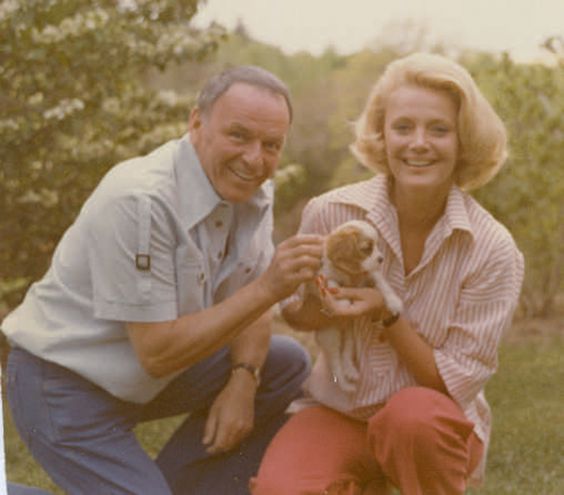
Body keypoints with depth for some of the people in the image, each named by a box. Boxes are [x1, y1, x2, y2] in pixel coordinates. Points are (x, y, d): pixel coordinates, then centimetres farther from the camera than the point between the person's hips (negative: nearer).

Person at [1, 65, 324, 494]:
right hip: (67, 386, -9)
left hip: (151, 373, 9)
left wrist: (242, 382, -9)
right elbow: (156, 352, -27)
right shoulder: (141, 201, -28)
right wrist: (267, 289, -31)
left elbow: (247, 302, 9)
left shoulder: (252, 191, -3)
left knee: (289, 365, 2)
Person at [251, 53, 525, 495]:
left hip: (437, 425, -1)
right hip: (337, 410, 2)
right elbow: (295, 314, 7)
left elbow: (456, 387, -13)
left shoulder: (493, 251, -14)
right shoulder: (330, 214, -10)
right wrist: (317, 309, -18)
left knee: (414, 414, -37)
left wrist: (388, 316, -27)